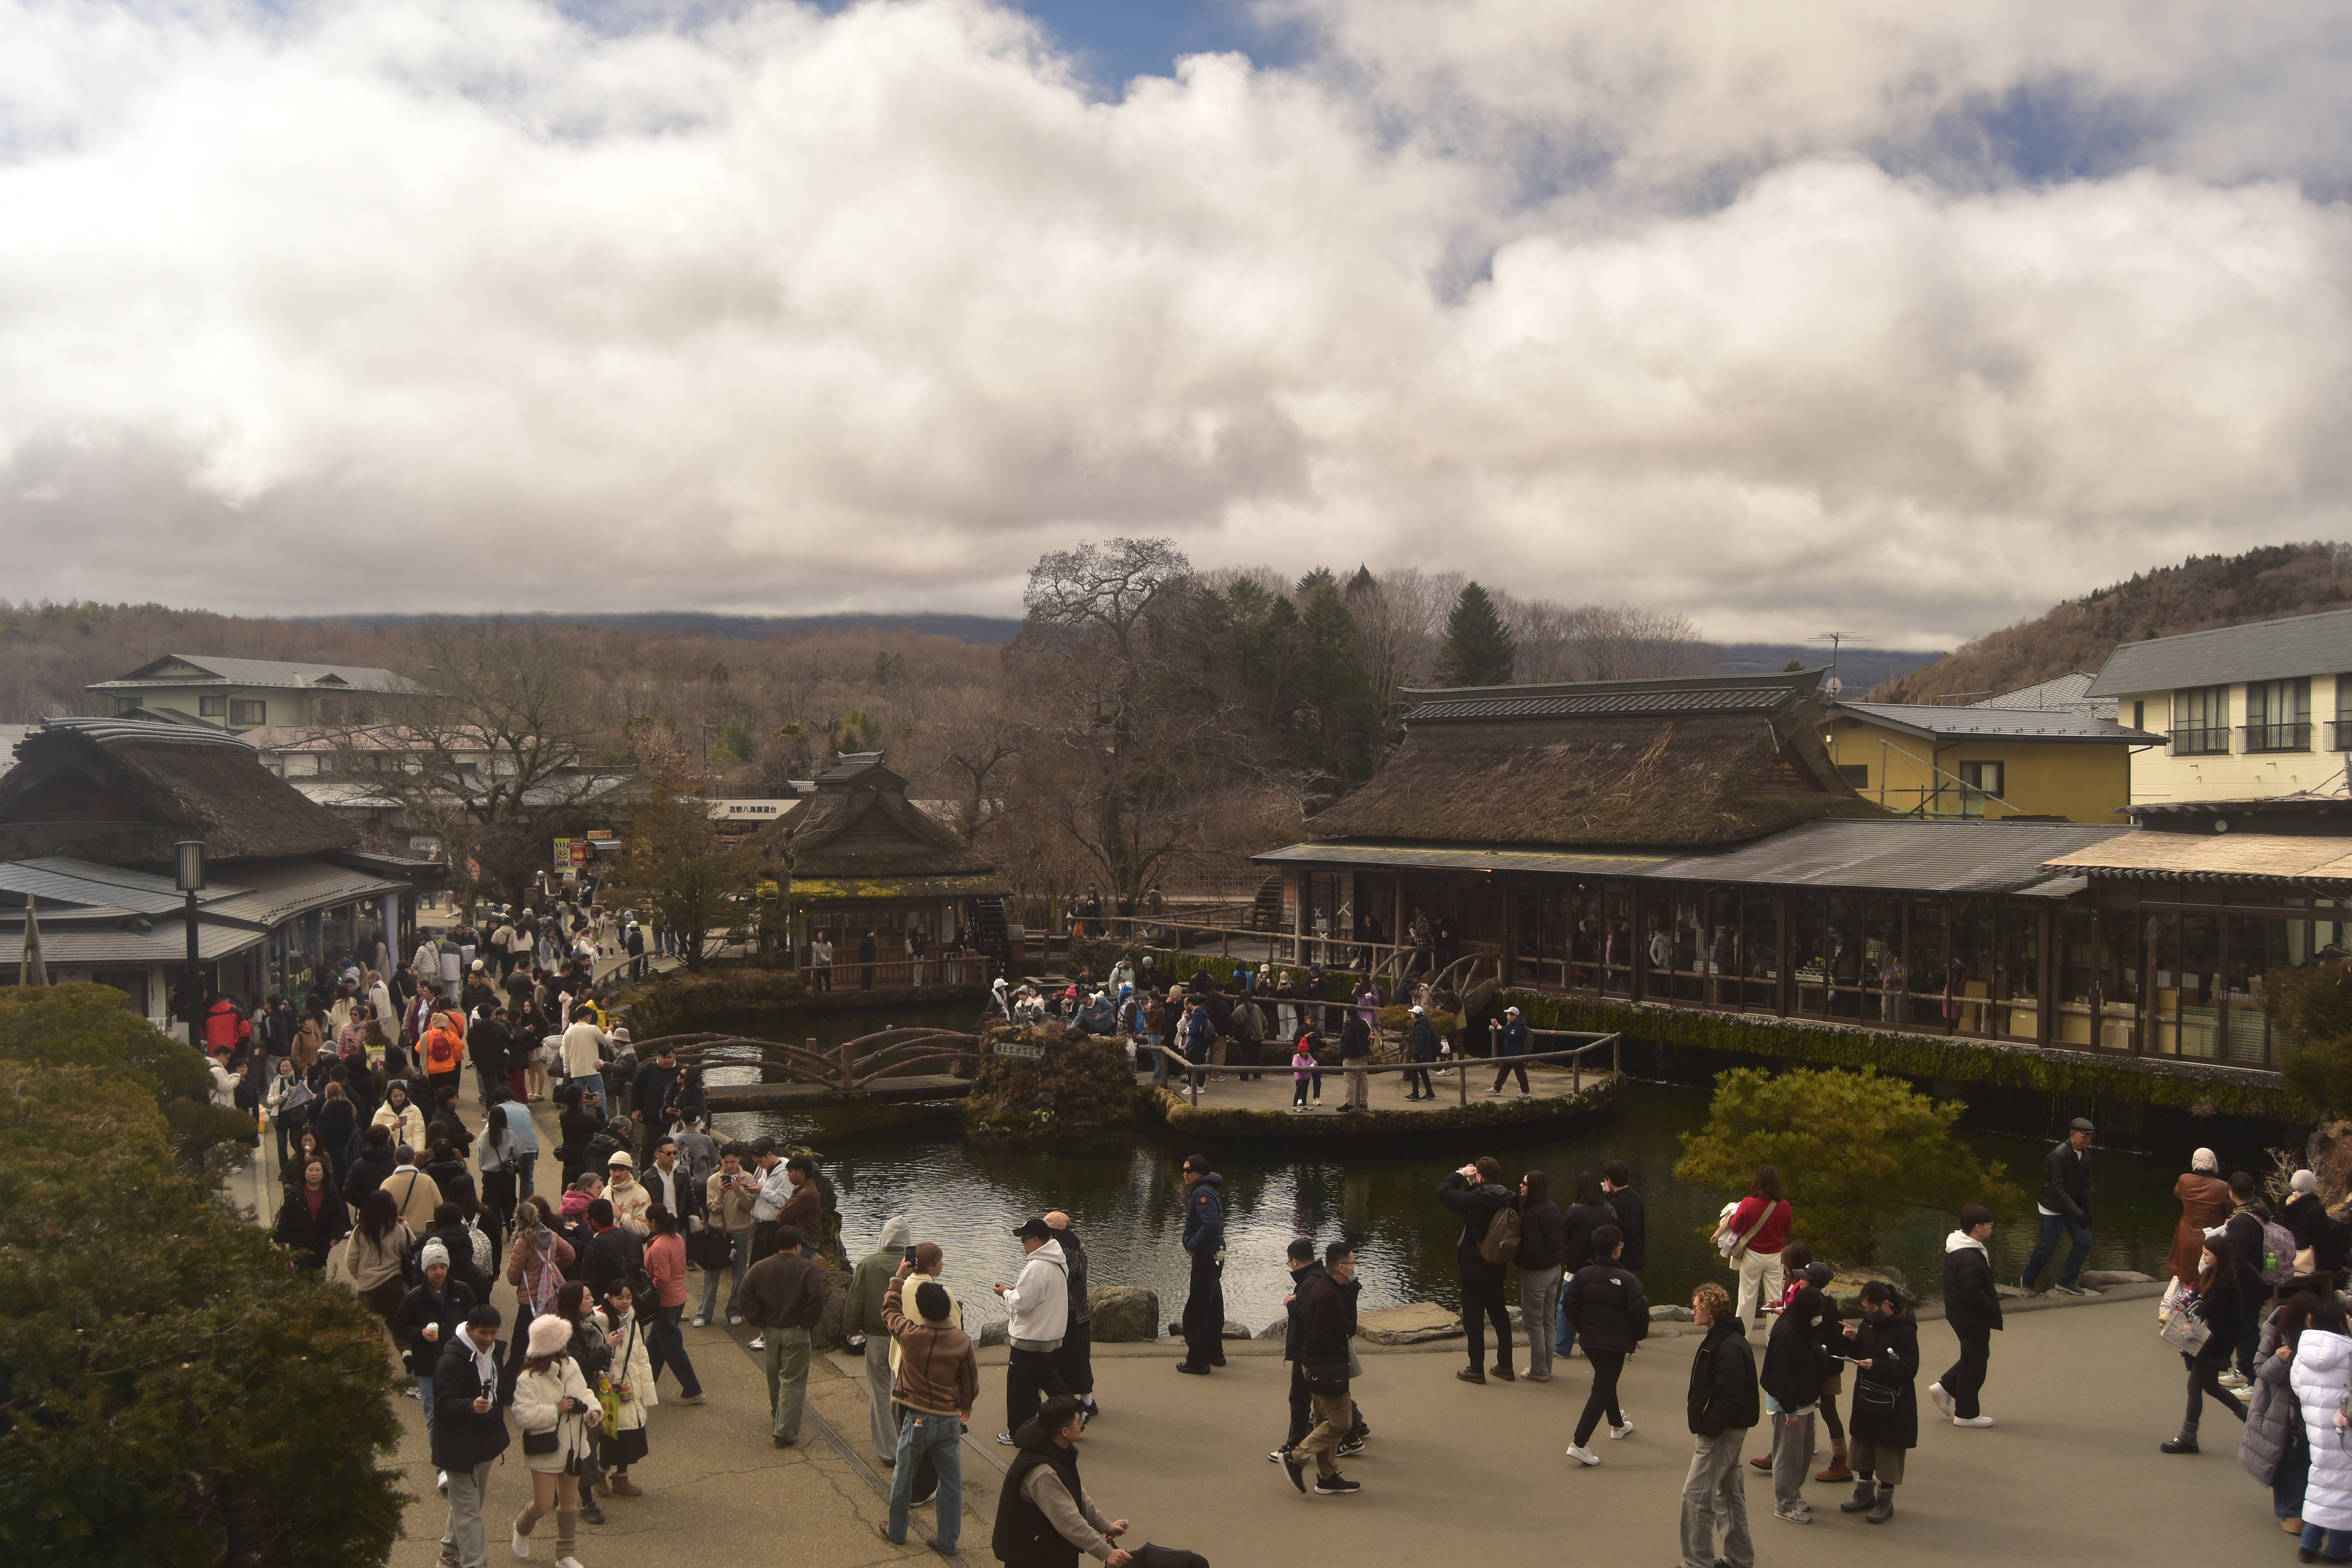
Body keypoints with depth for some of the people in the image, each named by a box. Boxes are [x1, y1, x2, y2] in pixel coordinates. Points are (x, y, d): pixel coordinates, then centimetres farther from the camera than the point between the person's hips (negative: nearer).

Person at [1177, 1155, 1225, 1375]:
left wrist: (1193, 1246, -18)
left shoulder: (1202, 1193, -18)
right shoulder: (1209, 1190, 13)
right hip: (1216, 1256, 11)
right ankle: (1215, 1354, 31)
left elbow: (1210, 1225, -29)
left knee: (1196, 1312, -5)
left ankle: (1198, 1361, -1)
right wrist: (1192, 1243, 10)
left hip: (1205, 1258, -11)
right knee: (1213, 1308, 20)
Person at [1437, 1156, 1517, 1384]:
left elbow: (1443, 1192, -16)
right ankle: (1505, 1366, 24)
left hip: (1474, 1269, -7)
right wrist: (1472, 1185, 9)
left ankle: (1476, 1369, 9)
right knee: (1499, 1314, 17)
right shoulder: (1507, 1201, -2)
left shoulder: (1475, 1201, -22)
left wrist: (1460, 1174, -5)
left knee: (1474, 1319, 3)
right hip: (1497, 1268, 7)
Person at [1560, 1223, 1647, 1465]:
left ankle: (1618, 1425, 48)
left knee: (1606, 1381, 27)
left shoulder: (1583, 1275, -3)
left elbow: (1570, 1306, 1)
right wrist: (1640, 1335, 2)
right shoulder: (1628, 1280, -17)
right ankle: (1580, 1444, -12)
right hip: (1616, 1343, -6)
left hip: (1590, 1341, 6)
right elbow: (1640, 1311, -18)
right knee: (1602, 1390, -3)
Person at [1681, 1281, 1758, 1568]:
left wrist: (1707, 1428, -20)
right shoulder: (1718, 1339, 9)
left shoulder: (1729, 1348, -23)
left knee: (1696, 1495, -6)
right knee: (1729, 1493, 18)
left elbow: (1730, 1398, -27)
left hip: (1721, 1433, -11)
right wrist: (1703, 1423, 10)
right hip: (1726, 1431, 11)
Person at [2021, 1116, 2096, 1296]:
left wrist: (2087, 1212, -2)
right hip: (2053, 1208, -8)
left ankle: (2067, 1282, 16)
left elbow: (2086, 1185, 8)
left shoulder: (2086, 1155, 0)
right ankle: (2027, 1281, 17)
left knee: (2084, 1242, 3)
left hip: (2073, 1208, 8)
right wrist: (2077, 1213, -29)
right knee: (2047, 1246, -2)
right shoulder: (2059, 1156, -24)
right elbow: (2057, 1188, -26)